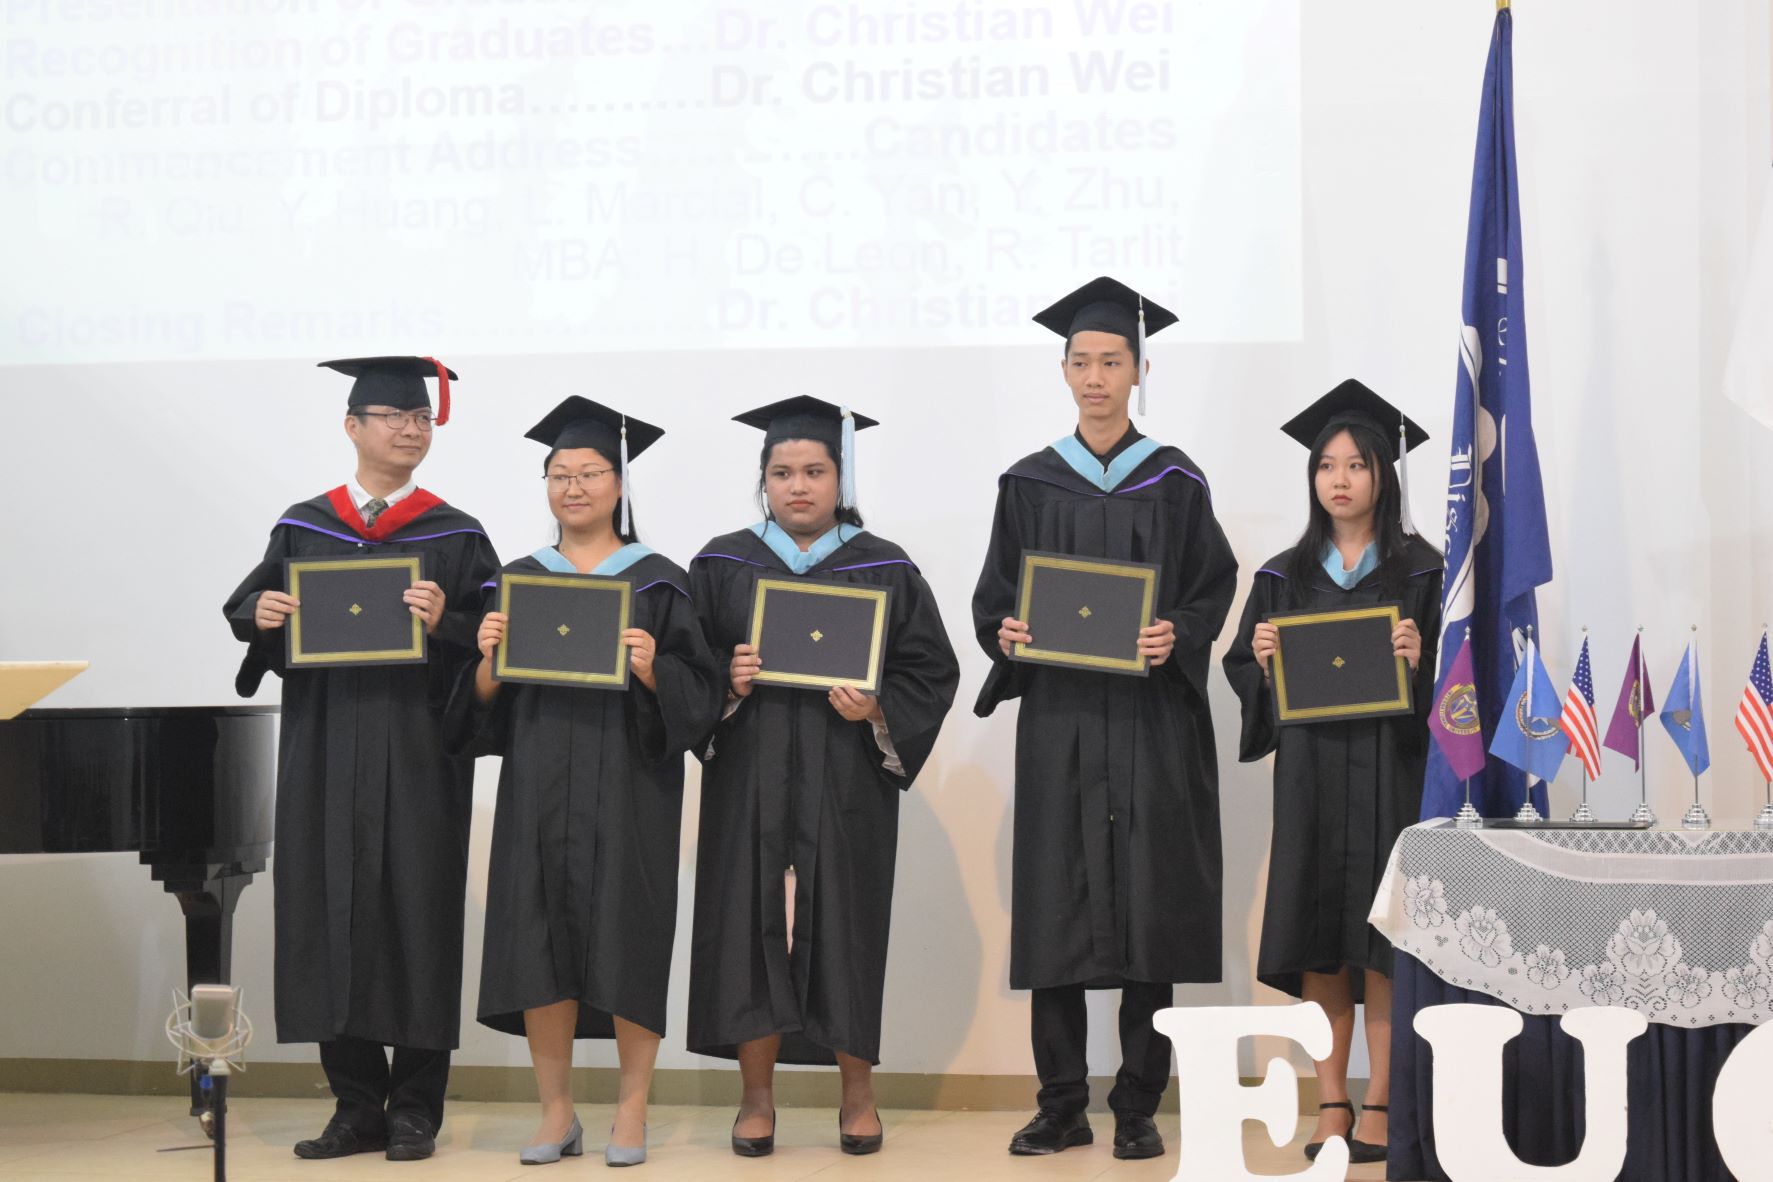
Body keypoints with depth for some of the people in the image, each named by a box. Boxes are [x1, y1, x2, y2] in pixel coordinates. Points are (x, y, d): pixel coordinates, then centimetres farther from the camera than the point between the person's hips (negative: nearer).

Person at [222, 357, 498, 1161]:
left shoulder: (455, 538, 5)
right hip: (324, 752, 2)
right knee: (331, 915, 3)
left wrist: (445, 624, -20)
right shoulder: (302, 528, 11)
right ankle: (357, 1104, 13)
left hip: (417, 755, -2)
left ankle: (414, 1109, 9)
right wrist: (261, 613, -11)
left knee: (417, 913, -1)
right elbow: (250, 606, 10)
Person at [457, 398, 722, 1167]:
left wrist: (651, 668, -22)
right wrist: (487, 657, -11)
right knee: (539, 946, 1)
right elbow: (483, 706, 9)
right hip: (537, 792, 3)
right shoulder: (517, 582, 11)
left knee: (627, 943, -2)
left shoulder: (657, 583, 2)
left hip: (627, 792, -3)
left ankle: (632, 1110, 11)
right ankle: (556, 1112, 12)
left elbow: (702, 695, -3)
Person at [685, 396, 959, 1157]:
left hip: (845, 785, 0)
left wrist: (877, 710, -14)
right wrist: (727, 681, -14)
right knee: (752, 925, 0)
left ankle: (857, 1092, 17)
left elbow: (930, 670, 3)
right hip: (749, 781, 1)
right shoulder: (722, 565, 6)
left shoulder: (884, 570, 4)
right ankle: (757, 1095, 11)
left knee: (845, 926, 3)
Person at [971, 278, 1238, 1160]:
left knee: (1148, 907, -1)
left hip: (1151, 720, -1)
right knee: (1055, 910, 0)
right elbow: (992, 597, 9)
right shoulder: (1029, 484, 8)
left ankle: (1138, 1107, 8)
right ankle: (1061, 1105, 9)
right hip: (1057, 719, 1)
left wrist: (1175, 636, -16)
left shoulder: (1175, 481, 4)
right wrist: (1003, 632, -11)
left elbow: (1214, 585, 3)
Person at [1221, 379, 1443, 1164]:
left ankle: (1379, 1103, 4)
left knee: (1382, 941, -4)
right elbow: (1243, 675, 11)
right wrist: (1261, 660, -10)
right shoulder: (1285, 576, 11)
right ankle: (1331, 1103, 9)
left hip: (1390, 771, -3)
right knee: (1319, 943, 3)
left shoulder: (1420, 572, 3)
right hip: (1309, 772, 3)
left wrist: (1418, 663, -21)